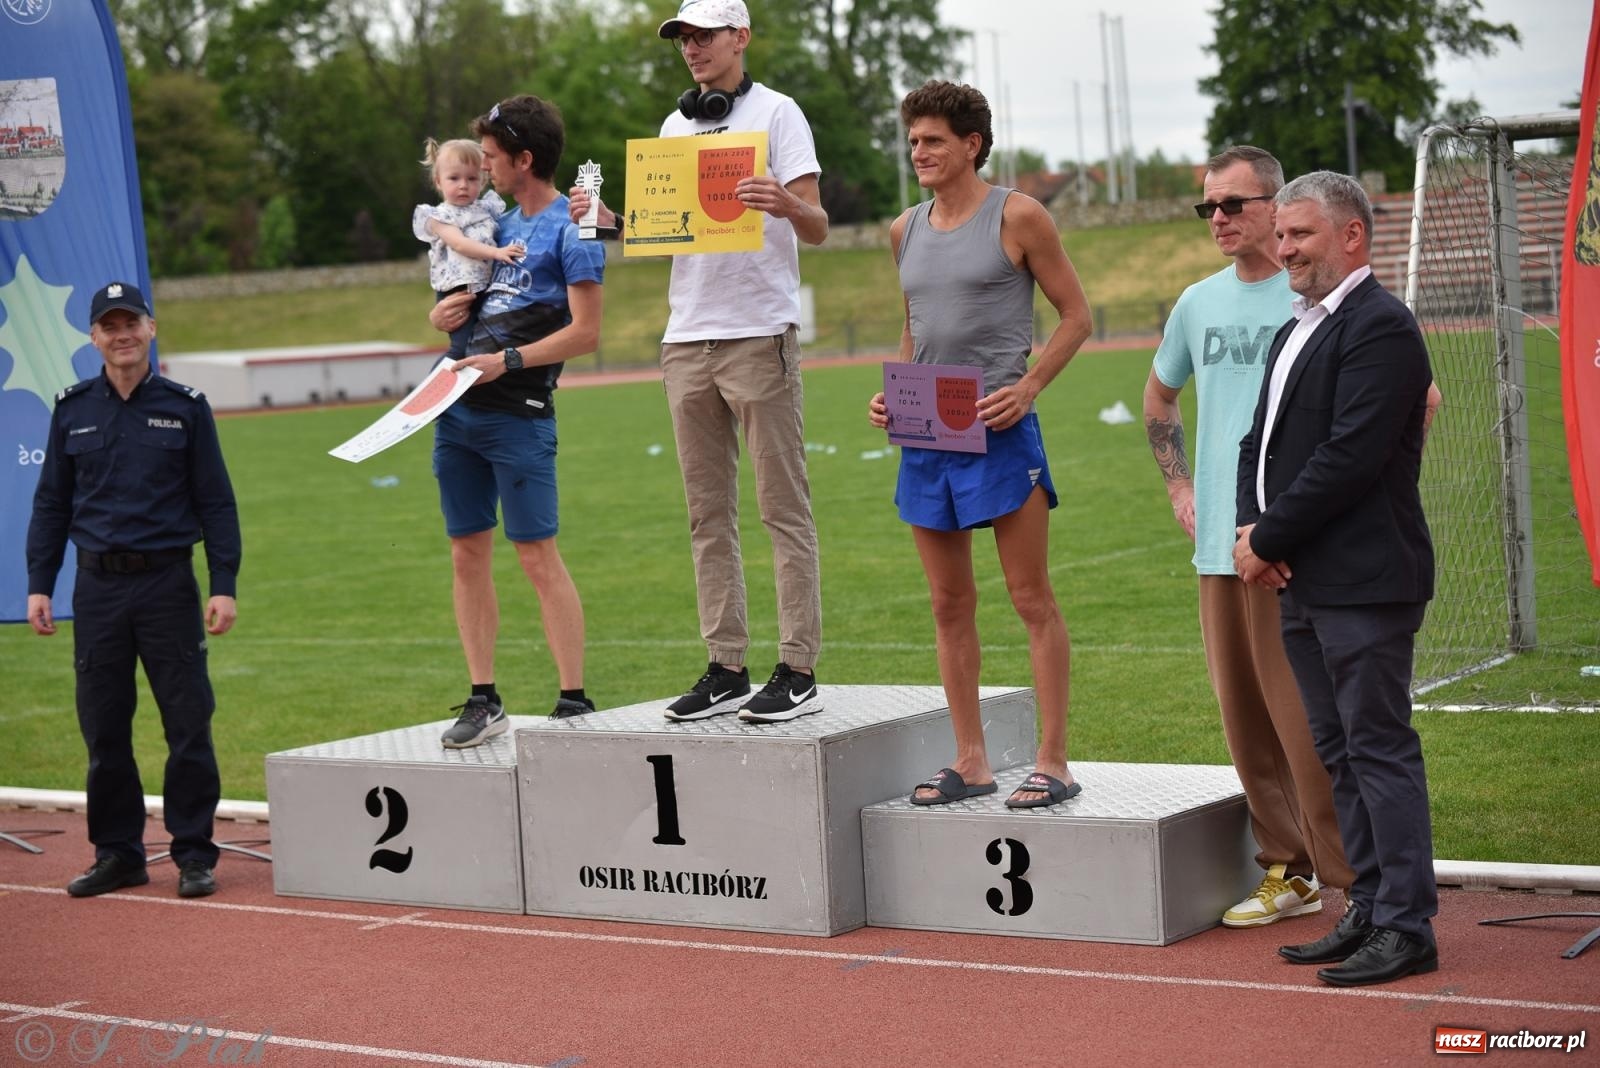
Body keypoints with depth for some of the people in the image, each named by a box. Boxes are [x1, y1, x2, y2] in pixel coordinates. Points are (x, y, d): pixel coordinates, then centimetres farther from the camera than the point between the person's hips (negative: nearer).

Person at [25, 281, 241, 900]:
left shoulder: (186, 408, 2)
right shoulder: (72, 410, 8)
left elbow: (216, 504, 3)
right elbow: (51, 504, 12)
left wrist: (225, 587, -4)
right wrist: (39, 586, 5)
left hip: (169, 583, -2)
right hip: (97, 587, 2)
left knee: (189, 725, -2)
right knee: (104, 730, 6)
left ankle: (194, 855, 7)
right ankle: (118, 854, 17)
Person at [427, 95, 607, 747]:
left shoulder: (569, 229, -6)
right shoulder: (503, 223, 18)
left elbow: (586, 332, -12)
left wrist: (507, 361, -19)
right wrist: (441, 314, 7)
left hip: (517, 414, -8)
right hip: (459, 410, 8)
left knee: (538, 557, -7)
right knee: (467, 555, 7)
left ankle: (574, 703, -2)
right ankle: (483, 701, 13)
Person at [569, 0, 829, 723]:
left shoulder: (775, 112, 0)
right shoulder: (674, 127, 18)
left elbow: (816, 229, -8)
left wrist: (785, 203, -30)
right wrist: (607, 219, 1)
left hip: (760, 334, -7)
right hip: (687, 338, 7)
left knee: (783, 508, -4)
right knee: (708, 514, 7)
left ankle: (798, 671, -4)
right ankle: (725, 668, 12)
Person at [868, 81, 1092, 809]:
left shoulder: (1016, 217, -3)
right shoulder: (906, 230, 13)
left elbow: (1075, 315, -1)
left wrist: (1026, 388, -14)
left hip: (997, 430, -6)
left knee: (1032, 599, -2)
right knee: (949, 604, 9)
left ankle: (1052, 761, 2)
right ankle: (970, 761, 16)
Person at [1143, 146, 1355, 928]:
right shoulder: (1199, 304, 13)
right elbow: (1158, 399, 30)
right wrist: (1178, 486, 19)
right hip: (1218, 543, 6)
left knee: (1305, 715, -9)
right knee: (1245, 717, 10)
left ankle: (1359, 881, 0)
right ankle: (1287, 873, 22)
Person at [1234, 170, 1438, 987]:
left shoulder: (1378, 328, -12)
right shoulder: (1296, 331, 18)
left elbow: (1350, 455, -20)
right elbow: (1258, 441, 18)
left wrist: (1269, 538, -14)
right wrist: (1252, 529, 0)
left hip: (1363, 582, -9)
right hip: (1303, 582, 10)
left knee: (1379, 749, -6)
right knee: (1339, 752, 13)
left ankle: (1406, 928, 0)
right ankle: (1370, 911, 21)